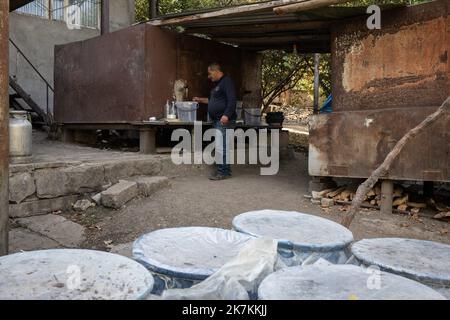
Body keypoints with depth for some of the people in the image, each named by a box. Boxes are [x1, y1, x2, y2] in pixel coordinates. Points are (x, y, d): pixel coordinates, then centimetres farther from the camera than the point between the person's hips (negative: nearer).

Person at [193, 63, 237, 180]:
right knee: (222, 146, 13)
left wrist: (226, 115, -29)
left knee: (221, 146, -11)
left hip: (224, 120, -11)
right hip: (218, 121, 11)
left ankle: (223, 172, -6)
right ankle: (225, 170, 19)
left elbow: (232, 100, -21)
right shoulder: (218, 84, 23)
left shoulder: (227, 81, -9)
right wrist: (201, 100, 33)